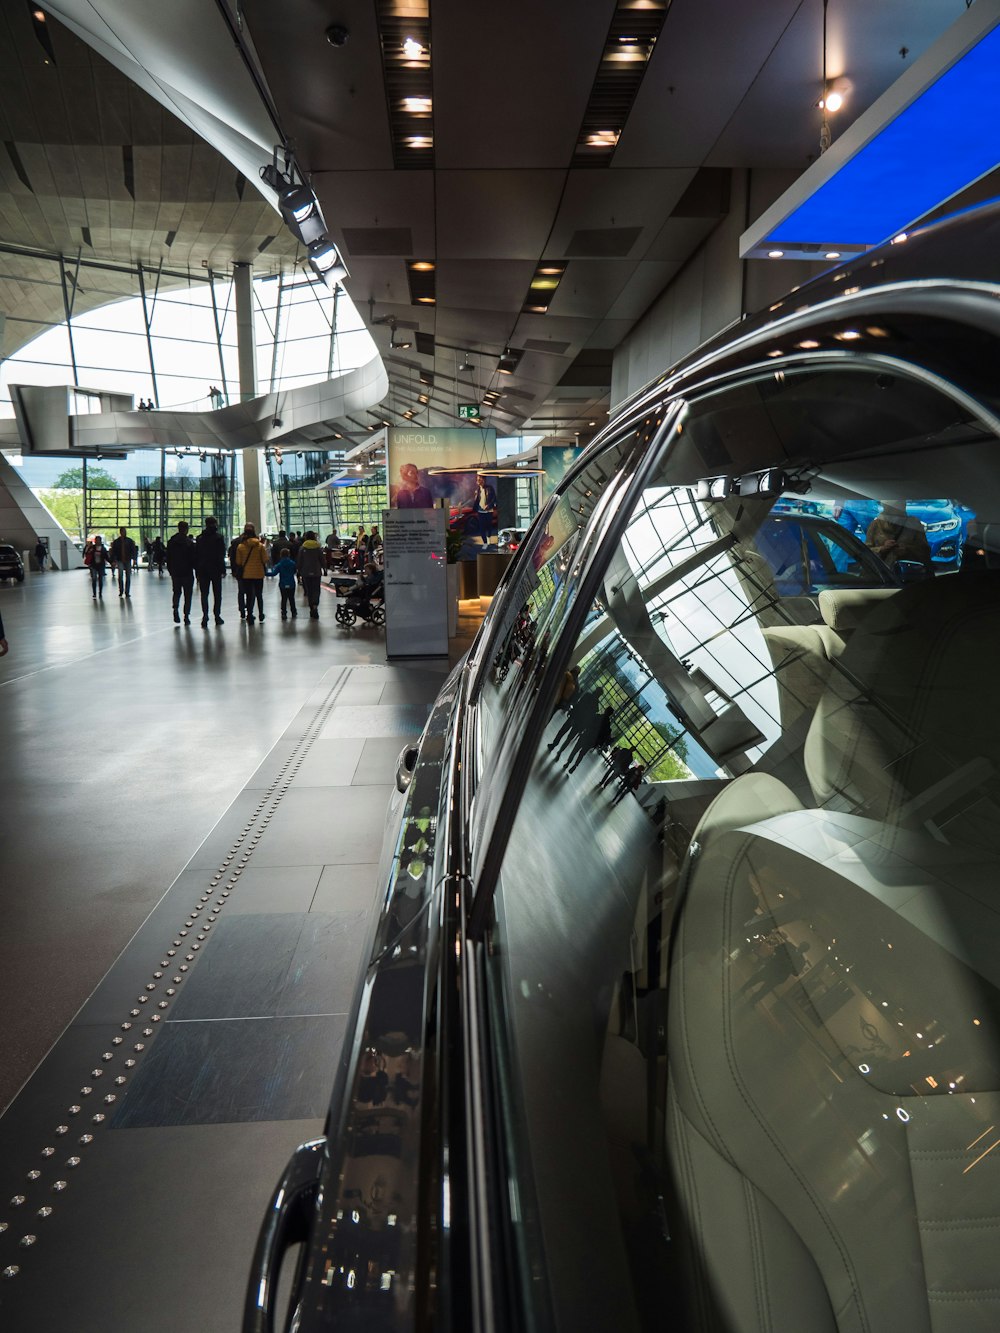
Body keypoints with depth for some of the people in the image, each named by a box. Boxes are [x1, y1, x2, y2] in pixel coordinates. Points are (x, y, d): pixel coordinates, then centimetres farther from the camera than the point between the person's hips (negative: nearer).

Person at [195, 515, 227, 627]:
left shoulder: (199, 538, 5)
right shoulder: (219, 537, -7)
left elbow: (196, 555, 6)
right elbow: (222, 554, -10)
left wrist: (197, 569, 10)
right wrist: (222, 568, -6)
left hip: (202, 570, 2)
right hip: (215, 569, -2)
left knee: (204, 594, 5)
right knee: (217, 594, 9)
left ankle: (205, 617, -8)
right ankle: (217, 616, 11)